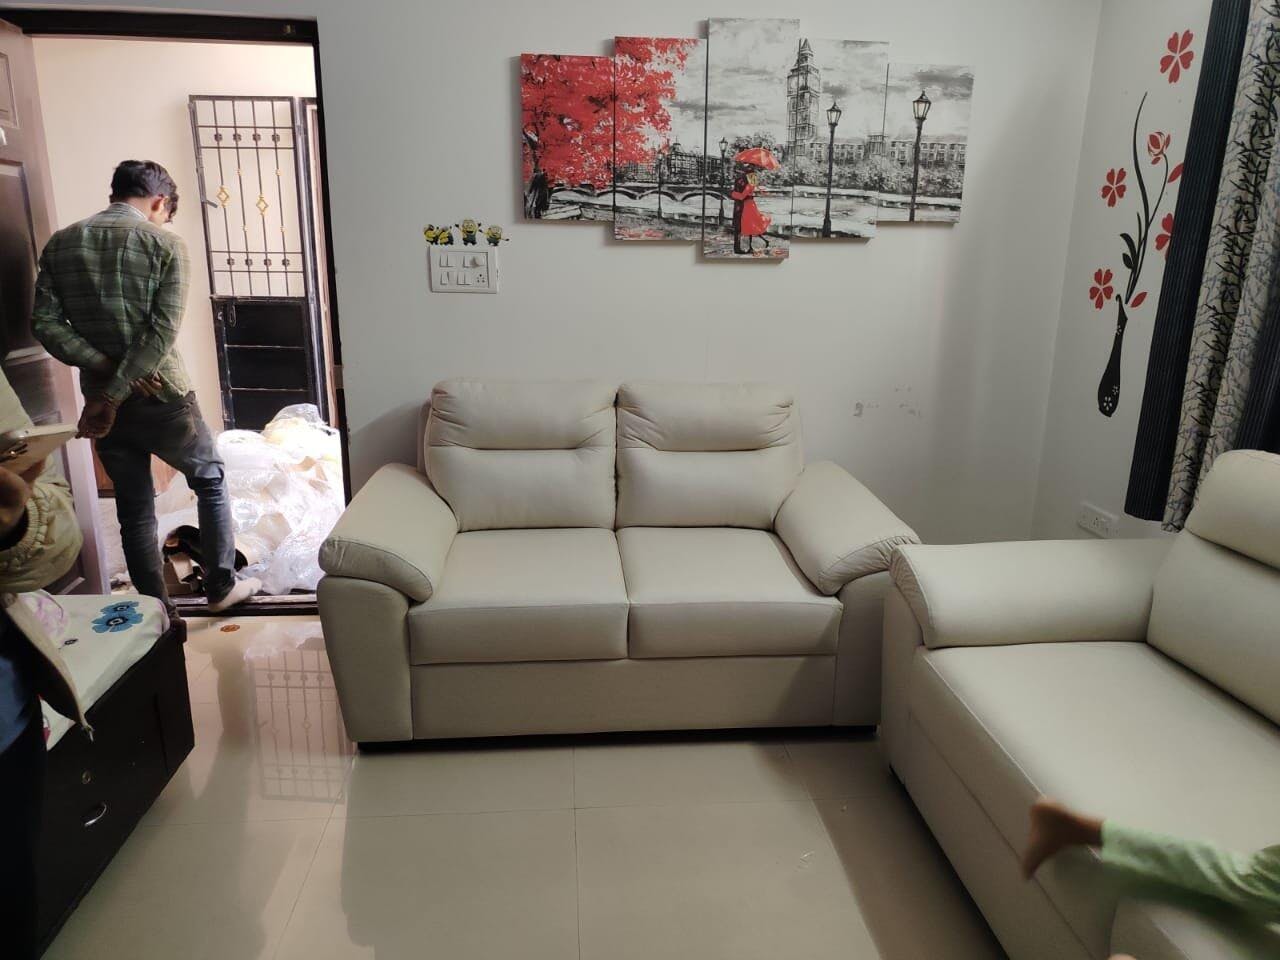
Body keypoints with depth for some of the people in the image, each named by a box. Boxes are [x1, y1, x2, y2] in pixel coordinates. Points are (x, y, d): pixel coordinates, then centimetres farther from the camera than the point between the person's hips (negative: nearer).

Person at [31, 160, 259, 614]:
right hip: (162, 398, -4)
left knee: (134, 509, 13)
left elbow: (45, 323, -4)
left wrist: (104, 368, -10)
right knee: (210, 480, 18)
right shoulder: (165, 243, -8)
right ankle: (221, 586, 24)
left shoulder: (59, 244, 5)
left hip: (102, 399, 4)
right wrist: (113, 395, -16)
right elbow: (163, 330, -18)